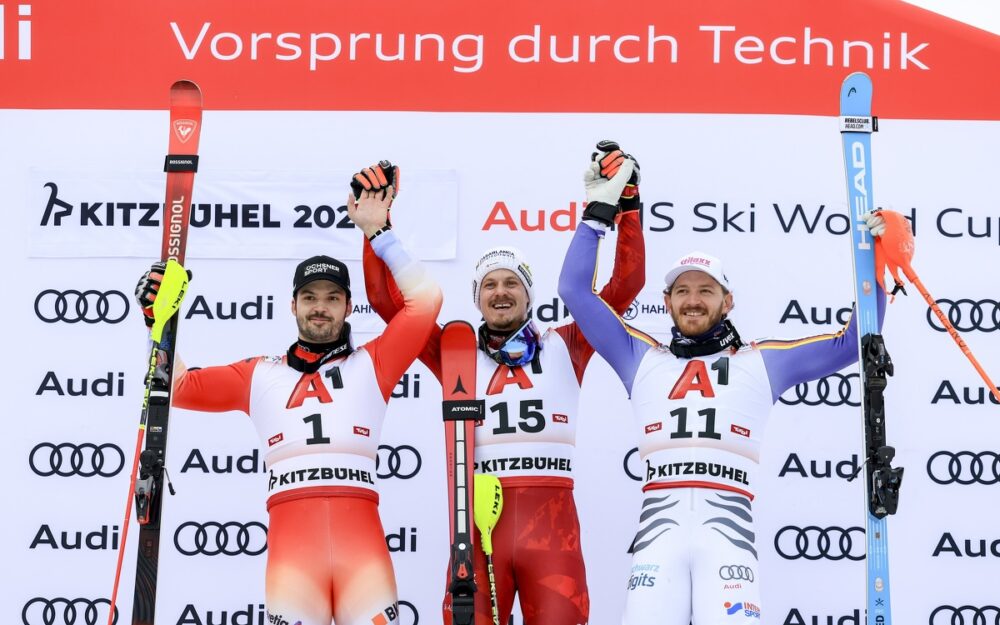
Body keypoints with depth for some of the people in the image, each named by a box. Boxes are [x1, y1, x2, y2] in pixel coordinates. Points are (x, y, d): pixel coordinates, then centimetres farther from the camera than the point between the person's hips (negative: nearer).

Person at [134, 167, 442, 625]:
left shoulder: (370, 364, 18)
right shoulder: (259, 376, 23)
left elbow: (425, 298, 15)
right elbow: (177, 386, 24)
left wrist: (378, 235, 18)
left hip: (360, 532, -1)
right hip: (291, 536, 1)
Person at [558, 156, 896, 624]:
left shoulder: (763, 362, 22)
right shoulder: (641, 358, 23)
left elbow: (851, 342, 22)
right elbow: (575, 291, 23)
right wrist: (598, 212, 21)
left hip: (728, 524, -1)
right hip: (659, 524, 1)